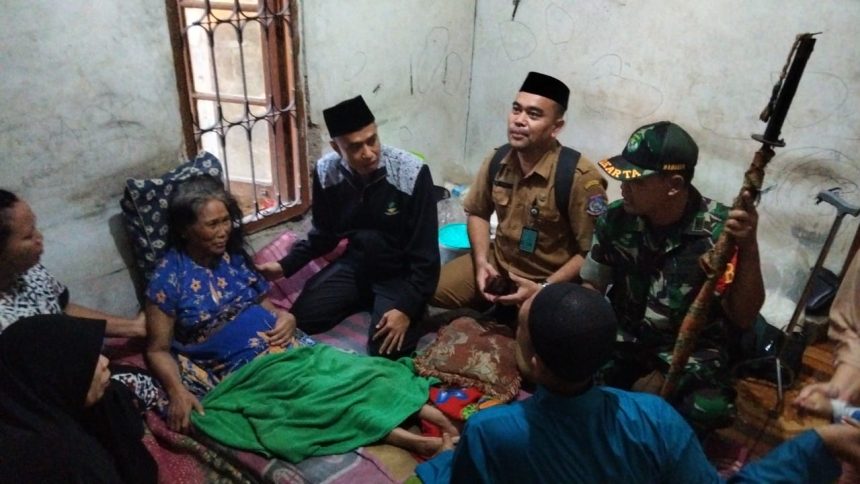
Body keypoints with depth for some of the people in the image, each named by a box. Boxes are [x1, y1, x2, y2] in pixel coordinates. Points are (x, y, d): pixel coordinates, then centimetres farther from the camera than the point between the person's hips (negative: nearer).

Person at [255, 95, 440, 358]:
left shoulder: (412, 173, -25)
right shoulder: (326, 172, -12)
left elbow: (425, 253, -19)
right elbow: (323, 234, 5)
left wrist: (406, 308, -25)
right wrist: (286, 265, -6)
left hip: (400, 272, -4)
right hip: (354, 264, 4)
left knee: (387, 350, -21)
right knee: (301, 319, -6)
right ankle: (365, 299, 16)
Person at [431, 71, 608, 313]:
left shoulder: (580, 177, -22)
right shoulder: (497, 160, -5)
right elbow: (477, 213, 10)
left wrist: (543, 290, -21)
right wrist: (481, 262, -5)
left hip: (554, 281, -5)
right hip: (498, 264, 5)